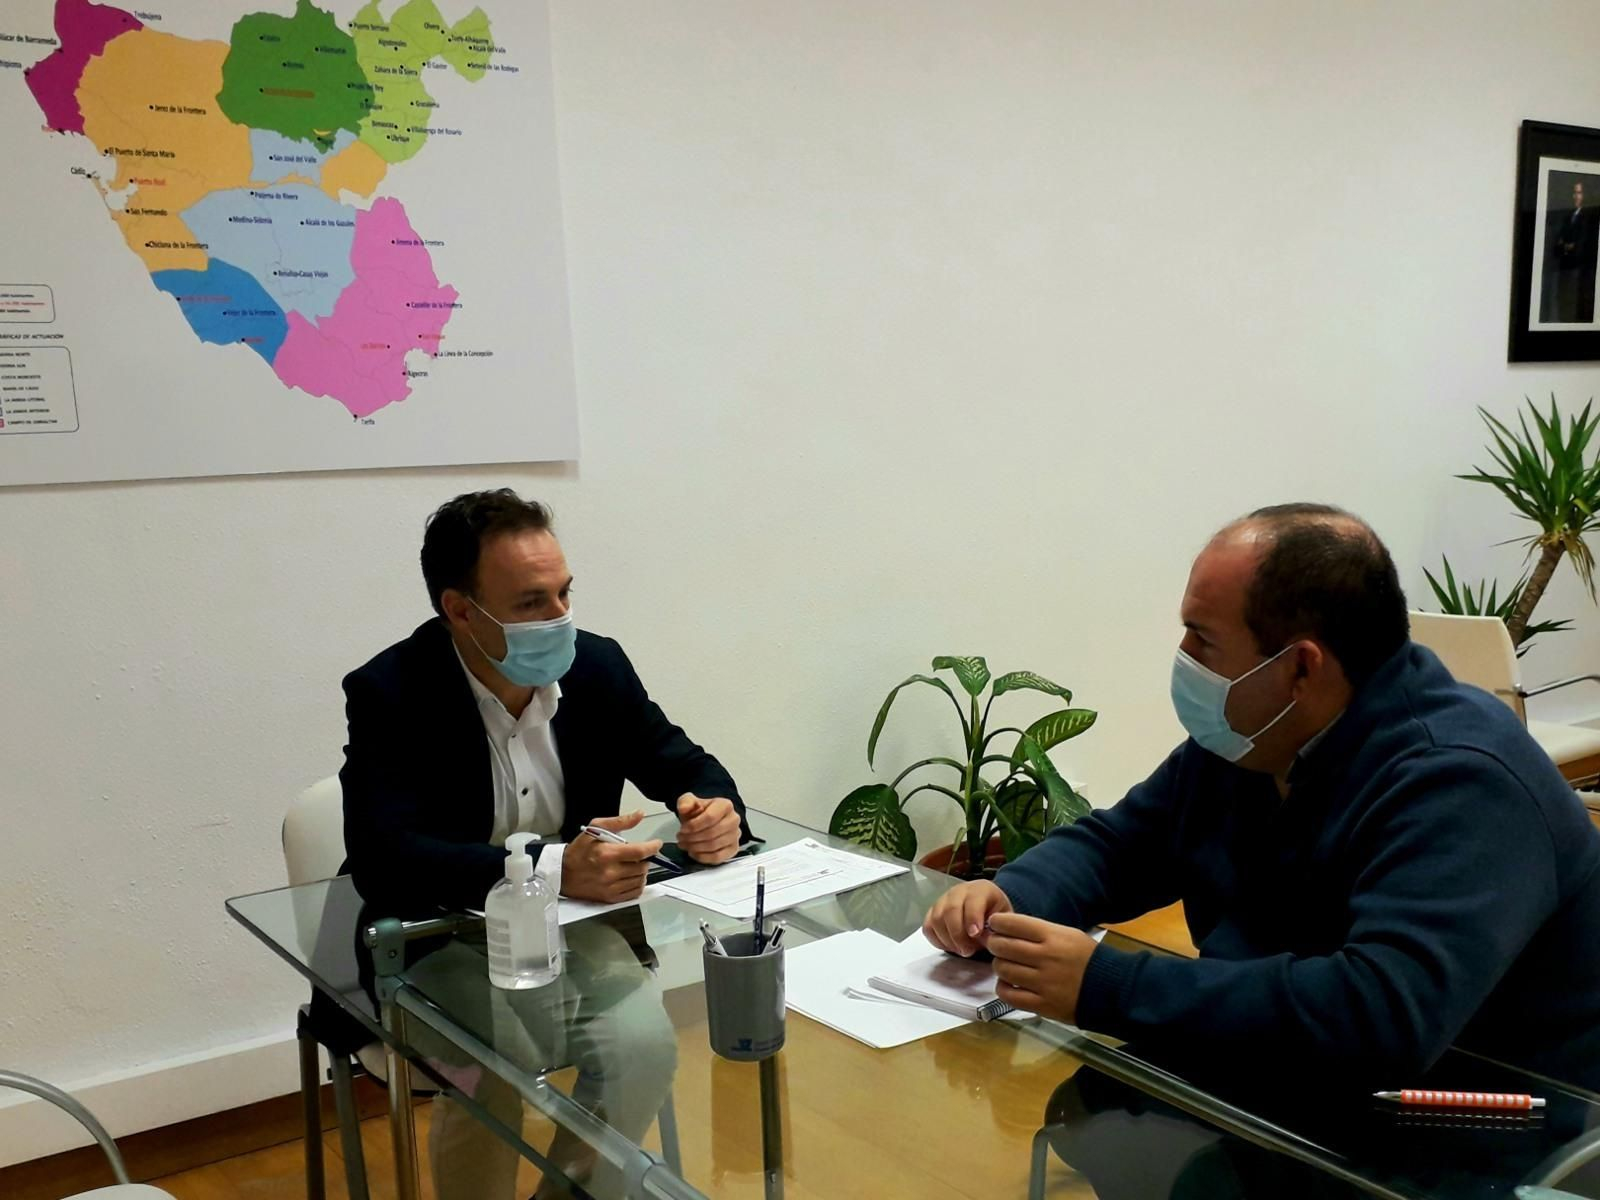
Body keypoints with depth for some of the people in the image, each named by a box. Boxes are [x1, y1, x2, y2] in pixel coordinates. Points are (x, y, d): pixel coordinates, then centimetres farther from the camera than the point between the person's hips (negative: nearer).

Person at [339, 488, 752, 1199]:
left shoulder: (597, 666, -4)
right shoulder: (388, 693, -16)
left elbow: (685, 766, 8)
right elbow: (382, 858, -28)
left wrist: (716, 809, -18)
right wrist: (552, 868, -39)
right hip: (444, 945, -3)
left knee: (643, 1044, -20)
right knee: (492, 1076, -28)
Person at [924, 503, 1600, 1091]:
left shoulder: (1460, 785, -26)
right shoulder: (1238, 738, -1)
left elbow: (1384, 1014, -40)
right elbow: (1114, 843, 11)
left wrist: (1105, 989, -36)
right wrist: (1008, 899, -11)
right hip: (1281, 1102, 7)